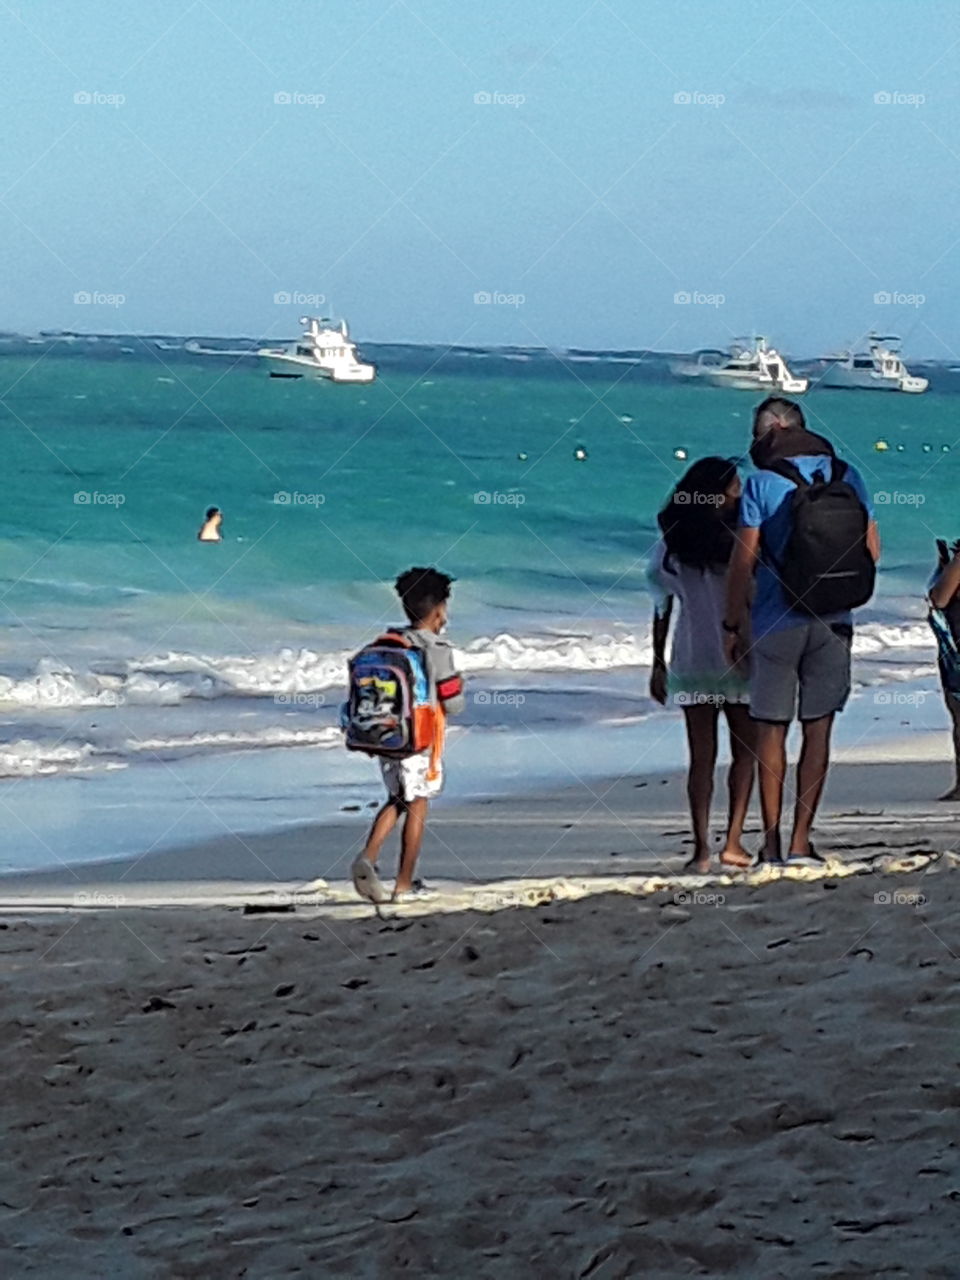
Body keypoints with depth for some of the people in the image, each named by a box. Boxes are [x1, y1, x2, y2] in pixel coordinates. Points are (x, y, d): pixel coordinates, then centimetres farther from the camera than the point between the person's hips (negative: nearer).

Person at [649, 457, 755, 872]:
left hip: (690, 663, 3)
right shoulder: (737, 541, -10)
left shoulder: (670, 546, 1)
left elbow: (661, 610, 5)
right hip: (737, 658, -3)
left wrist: (658, 665, 13)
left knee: (701, 756, 5)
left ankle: (702, 848, -3)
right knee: (744, 751, 10)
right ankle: (733, 842, 2)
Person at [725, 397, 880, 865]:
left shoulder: (762, 482, -8)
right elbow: (872, 551, 6)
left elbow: (743, 561, -9)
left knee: (771, 730, 7)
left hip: (777, 623, -2)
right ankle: (800, 841, 1)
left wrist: (732, 625, 0)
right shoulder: (847, 477, 3)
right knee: (818, 730, 6)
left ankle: (771, 842, 5)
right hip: (834, 623, 3)